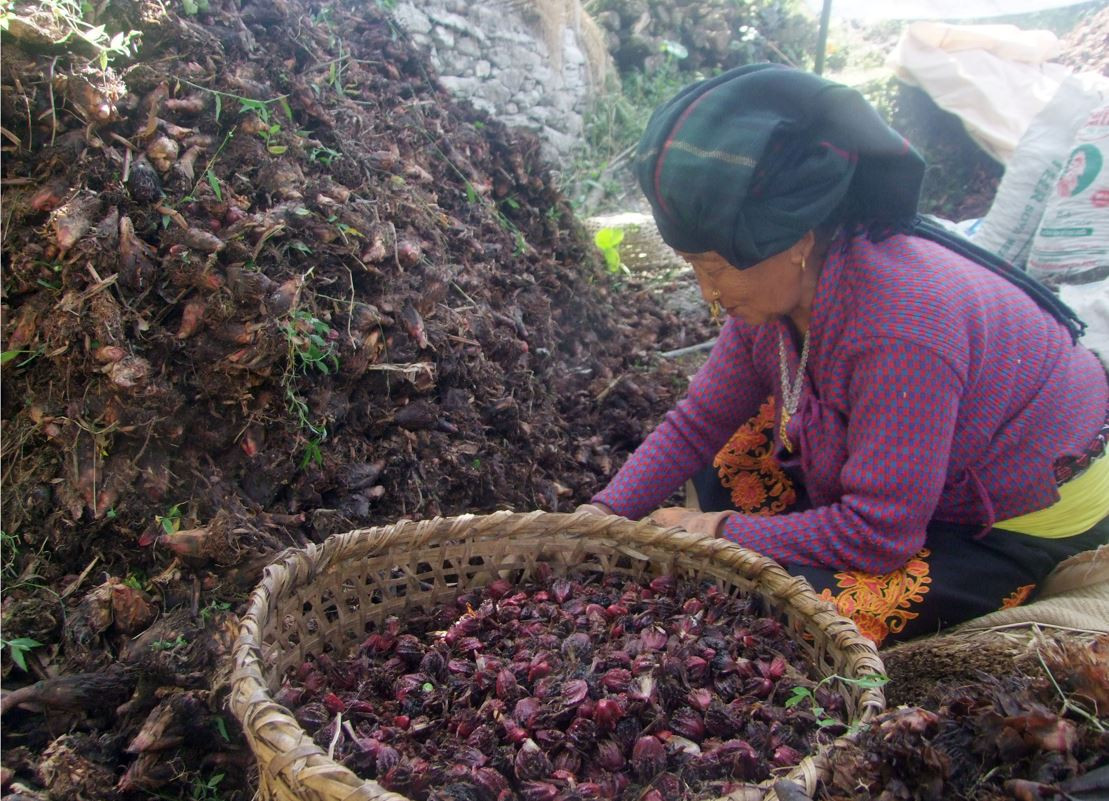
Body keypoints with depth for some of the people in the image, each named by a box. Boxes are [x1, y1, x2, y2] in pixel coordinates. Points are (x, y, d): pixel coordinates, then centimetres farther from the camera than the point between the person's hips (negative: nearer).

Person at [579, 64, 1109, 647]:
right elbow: (700, 421, -3)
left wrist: (719, 533, -22)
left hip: (1022, 528, -8)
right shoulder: (787, 283, -12)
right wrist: (604, 513, -13)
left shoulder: (901, 326, -38)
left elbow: (879, 533, -31)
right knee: (726, 462, 2)